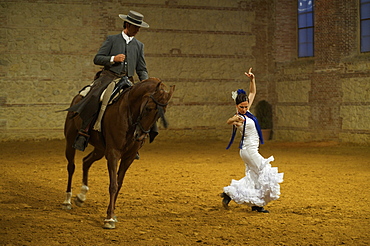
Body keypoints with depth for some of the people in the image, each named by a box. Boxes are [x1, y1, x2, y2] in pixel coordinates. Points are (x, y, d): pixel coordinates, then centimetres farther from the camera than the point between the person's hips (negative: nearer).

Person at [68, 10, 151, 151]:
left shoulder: (139, 45, 18)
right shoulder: (112, 40, 9)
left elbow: (142, 69, 18)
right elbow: (97, 59, 5)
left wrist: (145, 81, -3)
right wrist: (113, 59, -11)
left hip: (127, 81, 3)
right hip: (109, 76, -3)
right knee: (94, 96, -31)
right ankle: (84, 132, -27)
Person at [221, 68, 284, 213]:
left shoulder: (247, 112, 5)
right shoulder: (239, 118, -19)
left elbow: (253, 93, 14)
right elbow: (229, 122, -44)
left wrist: (252, 79, 0)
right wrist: (234, 119, -67)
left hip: (251, 150, 9)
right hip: (249, 150, -9)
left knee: (254, 177, 13)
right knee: (264, 174, -7)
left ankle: (229, 193, 15)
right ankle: (258, 204, -2)